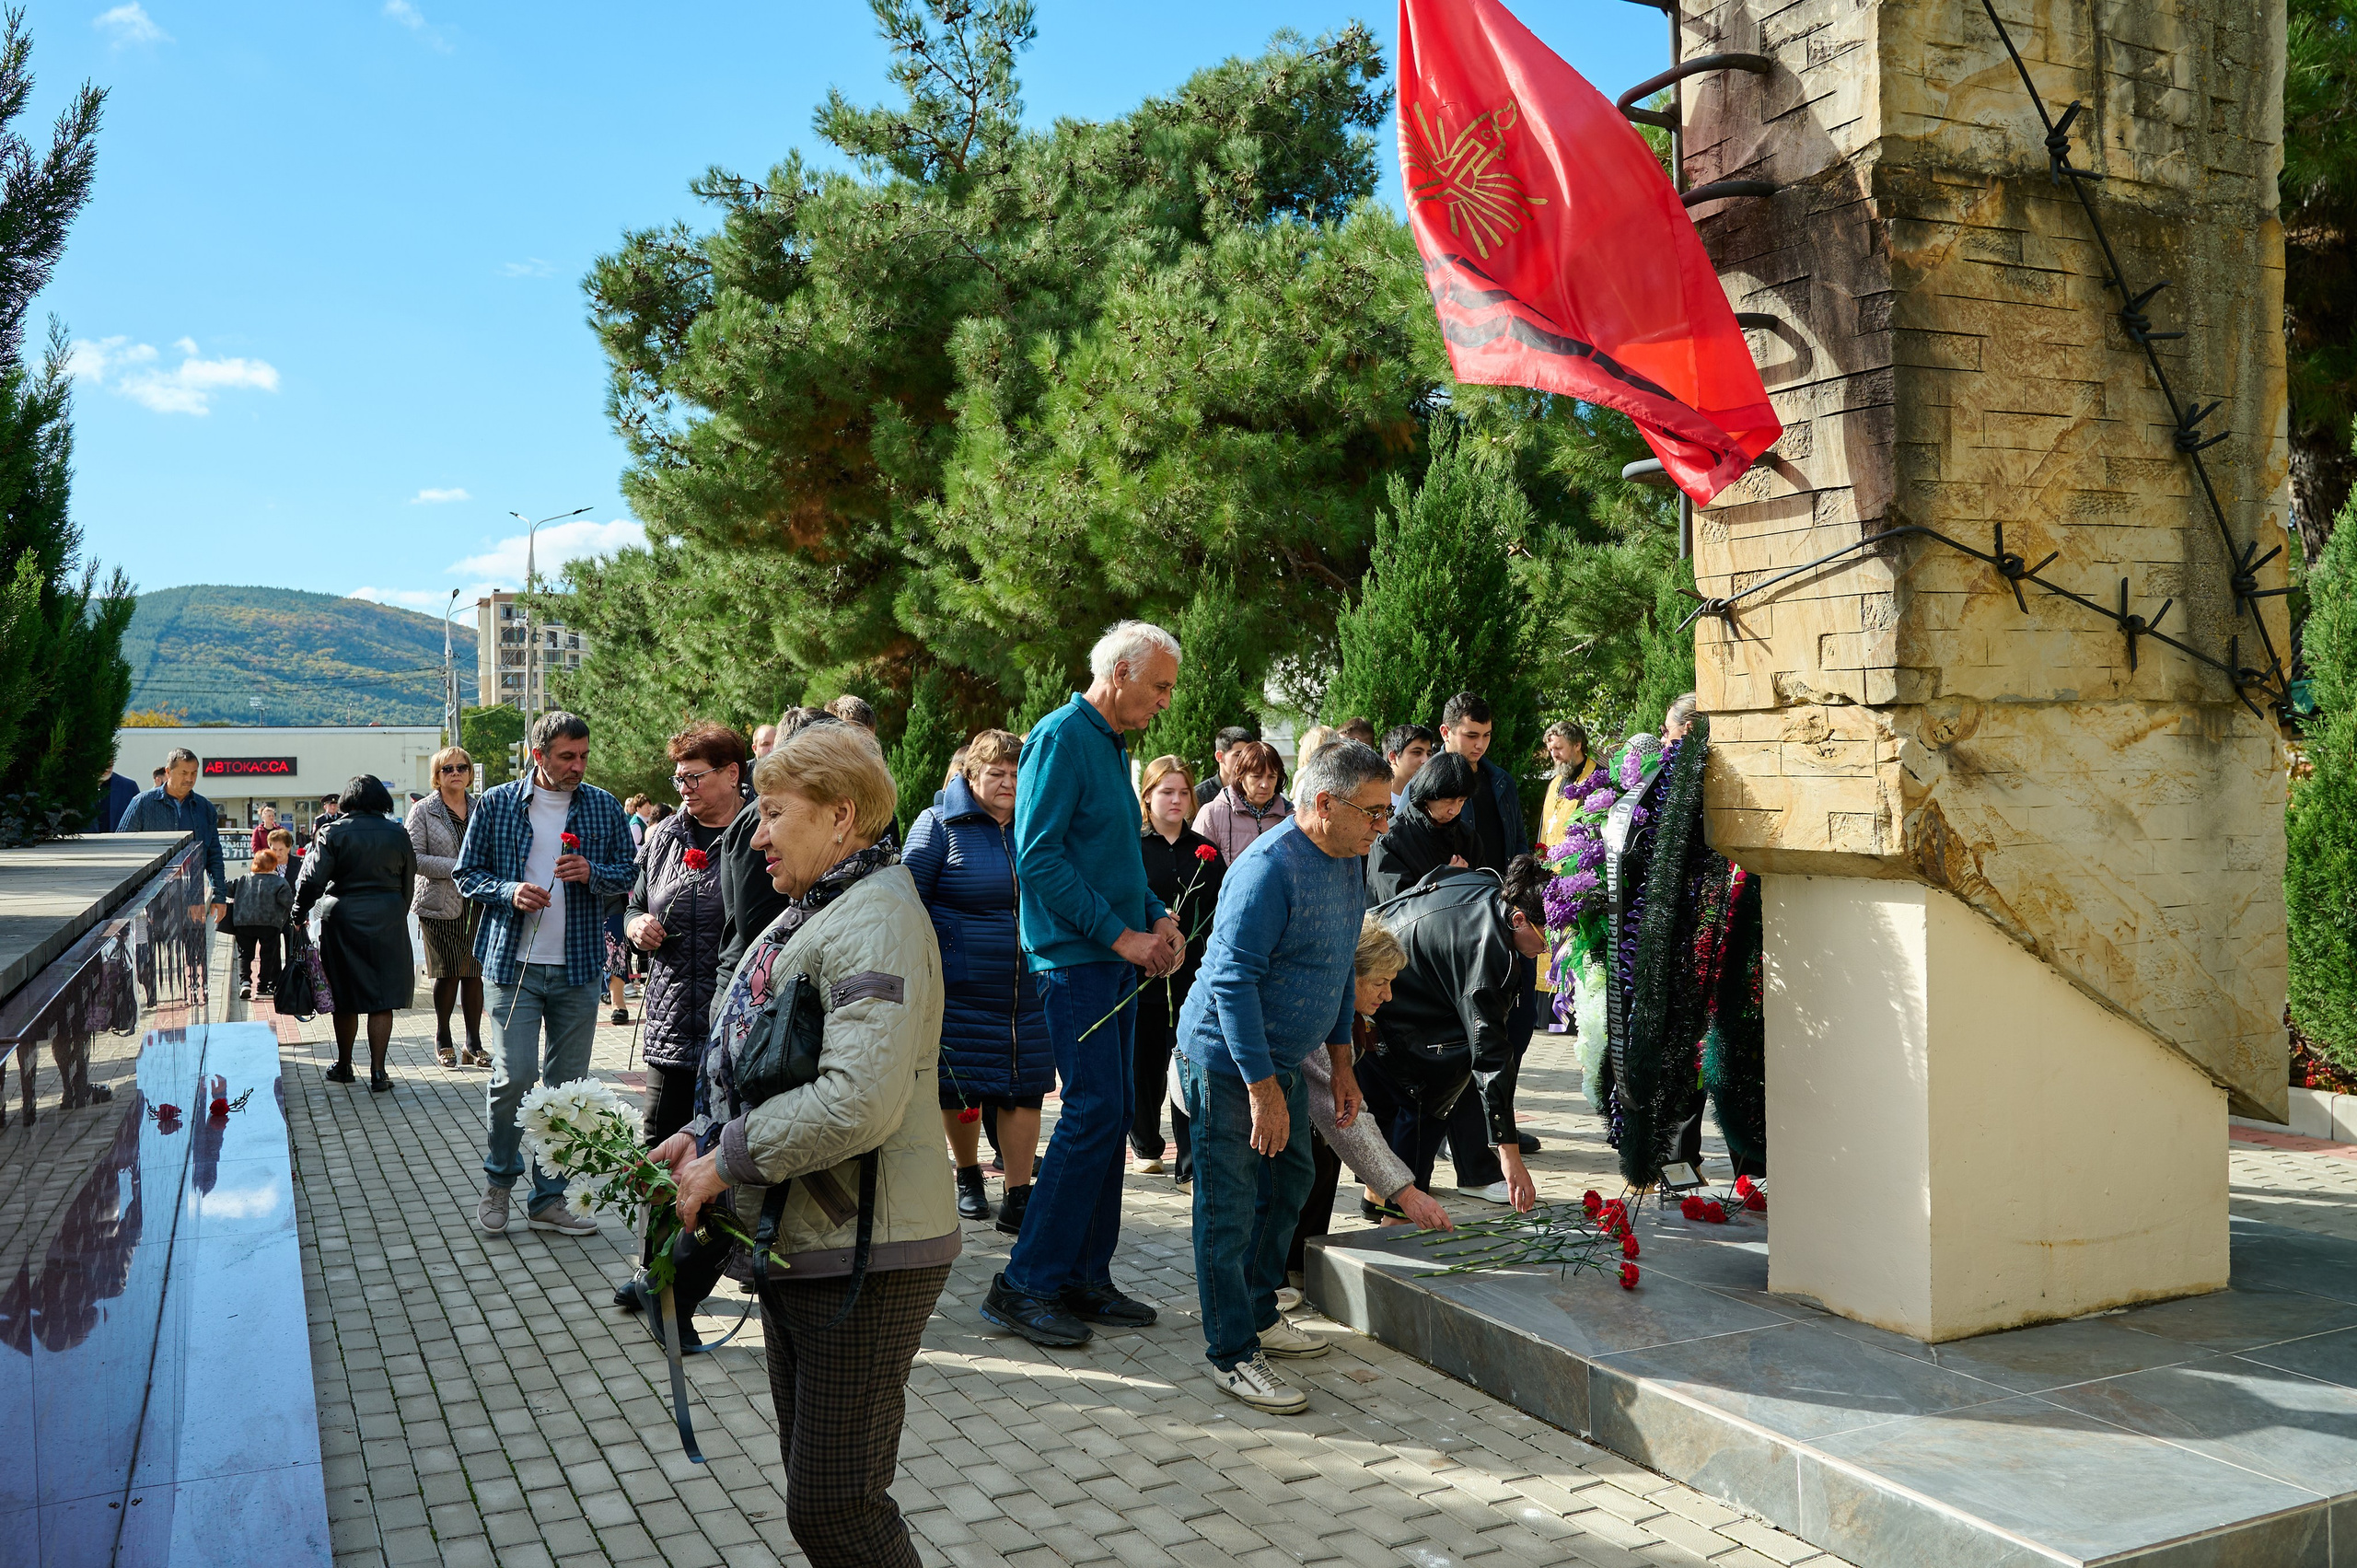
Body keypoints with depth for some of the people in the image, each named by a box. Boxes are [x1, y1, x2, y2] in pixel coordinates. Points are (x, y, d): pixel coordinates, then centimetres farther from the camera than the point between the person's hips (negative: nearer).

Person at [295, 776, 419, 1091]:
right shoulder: (398, 835, 3)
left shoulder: (334, 833, -4)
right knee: (382, 1000, 3)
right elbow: (408, 883, 9)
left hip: (342, 919, -1)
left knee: (345, 999, 11)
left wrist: (299, 912, 6)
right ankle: (377, 1072, 0)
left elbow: (312, 879, -8)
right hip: (387, 920, 1)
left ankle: (344, 1066, 23)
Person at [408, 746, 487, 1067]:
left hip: (476, 904, 3)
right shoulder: (423, 811, 0)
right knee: (449, 973, -2)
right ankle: (443, 1040, 17)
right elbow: (414, 857, -9)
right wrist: (457, 867, -16)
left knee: (474, 974, 4)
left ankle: (474, 1044, 12)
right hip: (440, 904, -3)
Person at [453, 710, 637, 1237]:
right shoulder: (495, 804, 1)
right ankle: (499, 1178, 15)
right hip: (512, 962, -2)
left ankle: (549, 1198, 17)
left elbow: (628, 872, 11)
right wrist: (509, 891, -13)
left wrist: (591, 873, -10)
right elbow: (466, 873, 6)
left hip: (578, 966, 2)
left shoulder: (604, 807, 6)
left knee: (566, 1085, 6)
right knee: (515, 1074, -11)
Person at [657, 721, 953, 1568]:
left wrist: (726, 1161, -20)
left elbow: (858, 1101, -31)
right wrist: (704, 1135, 4)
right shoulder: (811, 914, 14)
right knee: (814, 1490, 20)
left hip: (864, 1257, -10)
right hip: (799, 1243, 10)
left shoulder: (874, 924, -19)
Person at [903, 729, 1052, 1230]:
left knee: (1023, 1090, 2)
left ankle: (1017, 1198, 9)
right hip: (959, 988, -3)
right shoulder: (939, 825, -2)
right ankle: (968, 1178, 29)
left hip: (1029, 994, 3)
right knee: (960, 1086, 5)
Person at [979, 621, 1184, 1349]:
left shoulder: (1112, 746, 18)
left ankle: (1084, 1275, 18)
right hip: (1073, 957, -9)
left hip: (1117, 957, 9)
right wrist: (1122, 934, -18)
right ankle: (1025, 1284, -3)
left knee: (1111, 1113, 10)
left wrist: (1158, 917, 8)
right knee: (1093, 1111, -11)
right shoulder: (1062, 737, -11)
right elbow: (1038, 857, -19)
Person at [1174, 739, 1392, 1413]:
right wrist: (1262, 1087, -25)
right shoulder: (1268, 869, -24)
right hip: (1227, 1062, -9)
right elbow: (1233, 982, -26)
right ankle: (1232, 1355, 7)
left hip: (1281, 1060, 10)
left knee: (1291, 1182, 18)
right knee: (1231, 1210, -3)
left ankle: (1258, 1314, 34)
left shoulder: (1346, 863, 6)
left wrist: (1341, 1061, 17)